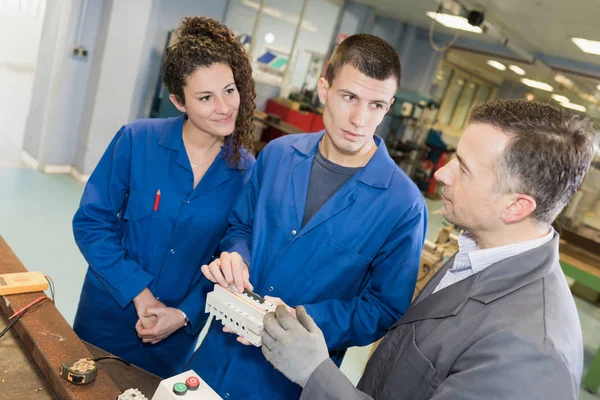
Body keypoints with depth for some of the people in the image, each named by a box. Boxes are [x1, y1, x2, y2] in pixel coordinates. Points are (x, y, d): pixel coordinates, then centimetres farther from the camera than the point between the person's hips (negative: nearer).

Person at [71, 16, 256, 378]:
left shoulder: (247, 172, -13)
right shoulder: (136, 141, -16)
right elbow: (91, 223, -12)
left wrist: (185, 314, -14)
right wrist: (139, 293, -18)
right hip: (108, 316, 0)